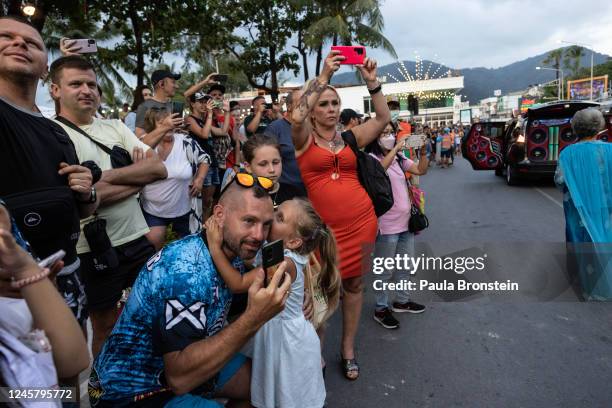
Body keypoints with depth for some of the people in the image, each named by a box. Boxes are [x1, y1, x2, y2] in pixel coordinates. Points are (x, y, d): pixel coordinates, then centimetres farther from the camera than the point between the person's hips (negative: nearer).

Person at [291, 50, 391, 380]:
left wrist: (371, 81, -3)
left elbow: (383, 118, 5)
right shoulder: (304, 139, 1)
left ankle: (348, 348, 31)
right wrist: (323, 76, -17)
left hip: (361, 221, 4)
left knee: (354, 283, 13)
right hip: (323, 226, -3)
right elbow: (296, 116, -20)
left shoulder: (351, 137, 11)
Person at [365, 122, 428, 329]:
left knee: (406, 265, 20)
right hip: (387, 224, -7)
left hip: (405, 220, 8)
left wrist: (423, 151, -8)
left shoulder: (399, 158, 11)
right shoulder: (371, 158, -11)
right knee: (386, 270, 4)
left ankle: (402, 301, 37)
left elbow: (421, 170, 6)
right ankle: (381, 309, 20)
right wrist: (396, 148, -31)